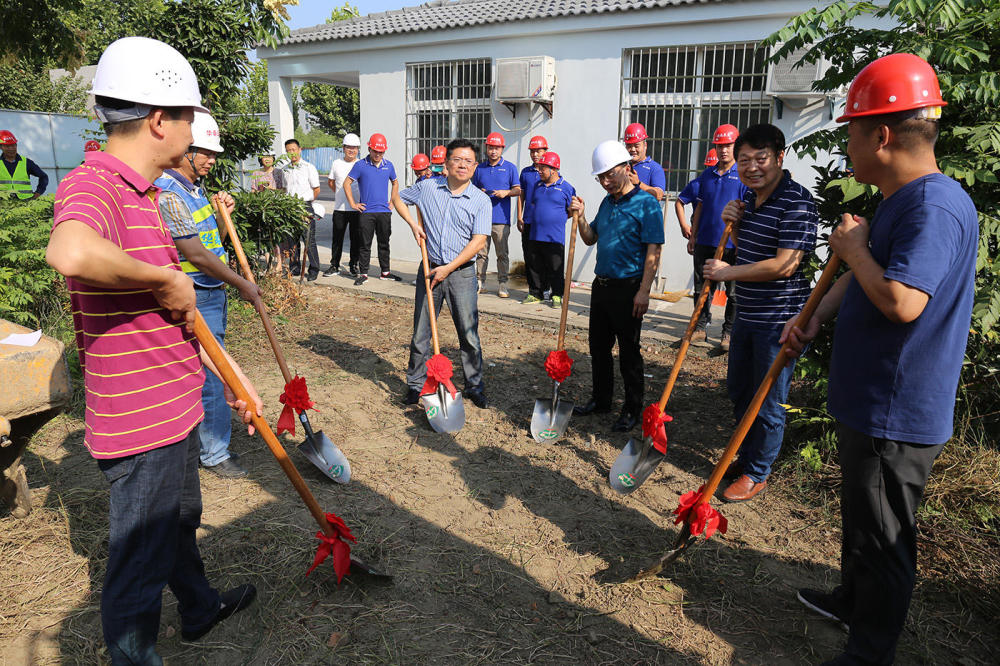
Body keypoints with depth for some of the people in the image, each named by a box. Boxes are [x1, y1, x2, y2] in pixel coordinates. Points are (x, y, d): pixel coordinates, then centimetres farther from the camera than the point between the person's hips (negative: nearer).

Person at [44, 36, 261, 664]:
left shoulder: (139, 194, 12)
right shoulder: (92, 185, -21)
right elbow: (71, 253, -48)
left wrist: (232, 375, 17)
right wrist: (164, 277, -30)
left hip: (175, 409, 11)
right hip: (140, 423, -10)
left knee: (181, 520, 30)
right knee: (141, 563, 8)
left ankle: (200, 606, 53)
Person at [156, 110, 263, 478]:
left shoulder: (195, 189, 12)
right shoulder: (169, 194, -18)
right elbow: (197, 256, -21)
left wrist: (223, 214, 1)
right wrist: (243, 285, -15)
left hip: (214, 292, 9)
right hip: (196, 298, -9)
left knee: (210, 371, 18)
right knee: (211, 375, -2)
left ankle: (212, 424, 33)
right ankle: (215, 453, 11)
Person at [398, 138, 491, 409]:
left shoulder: (481, 200, -3)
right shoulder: (427, 187, 4)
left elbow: (478, 242, -9)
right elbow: (398, 199, 20)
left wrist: (448, 268, -14)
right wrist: (413, 224, 3)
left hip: (462, 273, -2)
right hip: (430, 269, 2)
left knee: (469, 334, 2)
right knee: (421, 332, 8)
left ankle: (474, 386, 18)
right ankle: (416, 384, 23)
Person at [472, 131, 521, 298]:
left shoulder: (510, 167, 6)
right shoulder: (479, 168, 14)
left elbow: (518, 190, 5)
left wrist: (506, 192, -14)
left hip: (501, 219, -2)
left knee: (502, 253, 0)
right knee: (481, 252, 5)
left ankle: (502, 284, 6)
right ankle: (480, 282, 12)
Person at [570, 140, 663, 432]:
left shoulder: (646, 203, -10)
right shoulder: (607, 203, 13)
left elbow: (653, 252, -14)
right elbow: (590, 238, 20)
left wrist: (644, 291, -20)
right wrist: (581, 216, 2)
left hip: (628, 288, -7)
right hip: (601, 285, 7)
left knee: (629, 352, 2)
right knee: (598, 346, 15)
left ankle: (632, 409, 16)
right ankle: (601, 399, 31)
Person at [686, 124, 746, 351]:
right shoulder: (707, 174, 10)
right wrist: (693, 236, 11)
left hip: (731, 244, -5)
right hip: (705, 241, 5)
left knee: (733, 291, 5)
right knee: (702, 287, 11)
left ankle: (729, 332, 16)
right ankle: (700, 327, 23)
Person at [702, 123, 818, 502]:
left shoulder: (796, 201, -18)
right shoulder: (750, 197, 9)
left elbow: (784, 265, -25)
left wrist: (726, 272, -16)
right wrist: (734, 222, 3)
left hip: (778, 321, -9)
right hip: (747, 315, 9)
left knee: (767, 402, 5)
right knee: (739, 392, 20)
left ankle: (757, 473, 23)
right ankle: (747, 457, 40)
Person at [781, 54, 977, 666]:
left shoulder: (936, 207, -23)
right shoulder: (901, 201, 11)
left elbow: (901, 302, -35)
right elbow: (861, 279, 20)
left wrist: (854, 247, -19)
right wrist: (817, 318, 5)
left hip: (896, 417, -10)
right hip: (869, 404, 10)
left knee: (883, 542, 6)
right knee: (861, 520, 27)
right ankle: (853, 600, 47)